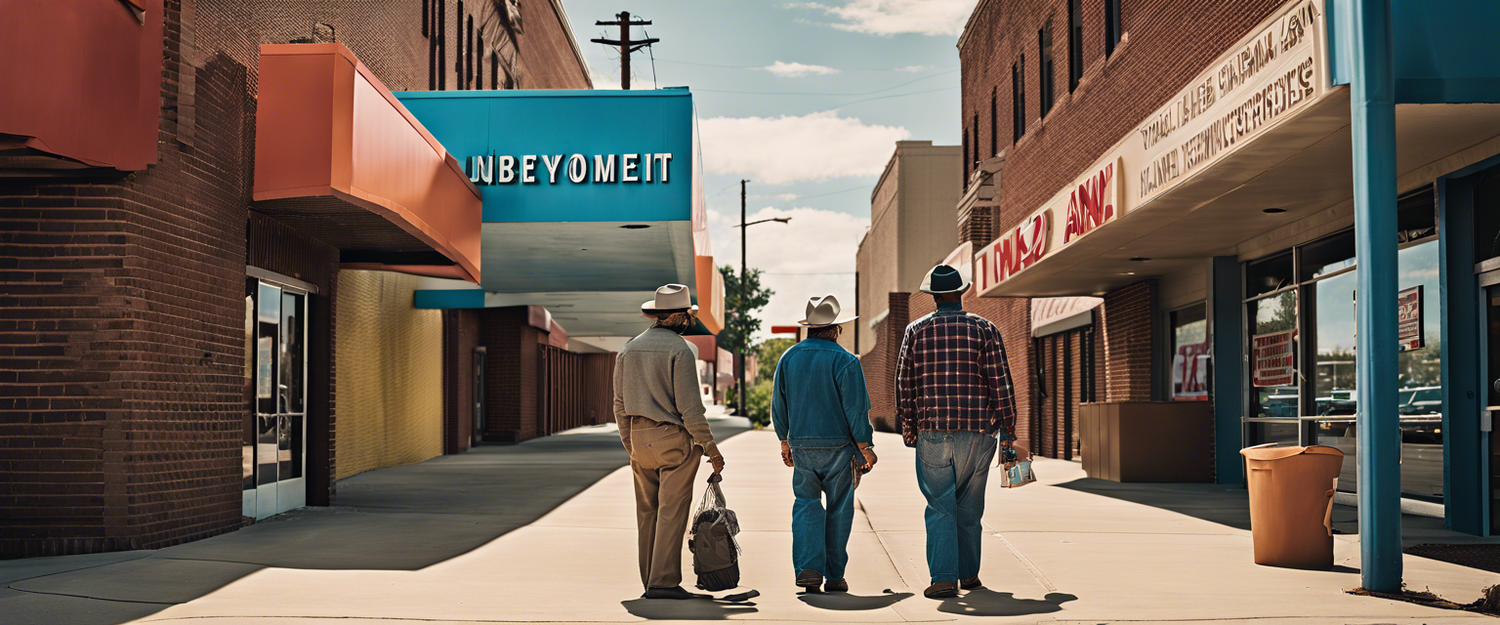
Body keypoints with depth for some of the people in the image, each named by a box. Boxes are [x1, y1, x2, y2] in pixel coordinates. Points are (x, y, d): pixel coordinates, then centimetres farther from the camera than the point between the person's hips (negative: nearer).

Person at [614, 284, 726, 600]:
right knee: (672, 512, -3)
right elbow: (689, 406, -15)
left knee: (648, 512, 11)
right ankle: (663, 582, -4)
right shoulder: (679, 350, -11)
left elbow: (620, 405, 11)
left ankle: (651, 580, 16)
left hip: (640, 438, 6)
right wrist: (710, 448, -9)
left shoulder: (629, 348, 9)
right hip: (675, 439, -6)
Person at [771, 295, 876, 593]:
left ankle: (808, 567, -9)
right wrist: (865, 448, -4)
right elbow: (856, 409, -11)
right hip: (839, 445, -3)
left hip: (801, 445, 3)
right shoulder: (845, 361, -10)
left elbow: (778, 406, 10)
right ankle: (834, 575, 13)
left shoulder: (789, 358, 4)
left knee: (807, 503, 9)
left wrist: (785, 441, 20)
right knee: (838, 508, 8)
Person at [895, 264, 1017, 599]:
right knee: (969, 506, 14)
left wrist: (908, 429, 13)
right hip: (977, 432, 1)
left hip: (932, 432, -1)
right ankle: (968, 574, 24)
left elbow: (904, 384, 4)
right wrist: (1007, 430, 4)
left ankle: (943, 578, -9)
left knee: (940, 507, 1)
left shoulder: (916, 330, 4)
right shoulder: (984, 329, 1)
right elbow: (1001, 383, -2)